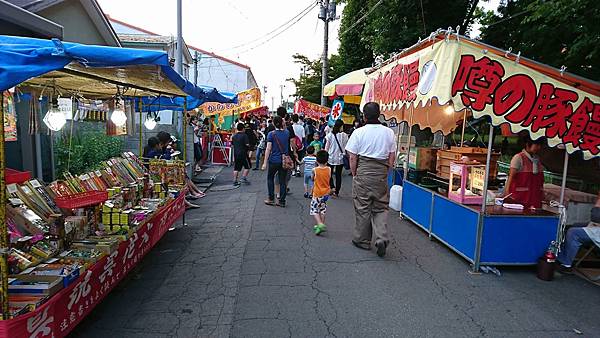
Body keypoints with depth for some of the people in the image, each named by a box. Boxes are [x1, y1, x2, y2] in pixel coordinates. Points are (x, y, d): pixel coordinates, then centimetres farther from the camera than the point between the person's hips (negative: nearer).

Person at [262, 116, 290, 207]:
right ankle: (282, 201, 11)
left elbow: (268, 149, -13)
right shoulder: (287, 133, -1)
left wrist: (265, 163, -10)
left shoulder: (271, 134, -10)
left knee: (270, 178, 16)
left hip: (274, 160, -3)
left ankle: (271, 199, 15)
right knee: (283, 180, 7)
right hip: (284, 160, 3)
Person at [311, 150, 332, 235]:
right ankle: (322, 225, 25)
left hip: (317, 194, -4)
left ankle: (320, 224, -14)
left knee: (314, 210, 4)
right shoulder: (329, 169, -9)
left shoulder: (315, 170, -15)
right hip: (326, 193, 4)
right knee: (323, 209, 19)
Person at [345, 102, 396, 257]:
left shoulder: (359, 132, -7)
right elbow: (392, 156, 5)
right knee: (381, 208, 12)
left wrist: (354, 174, 6)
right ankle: (382, 239, -2)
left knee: (362, 208, 9)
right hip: (382, 175, 2)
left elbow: (352, 157, -6)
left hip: (363, 174, -2)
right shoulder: (389, 132, 2)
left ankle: (362, 240, 20)